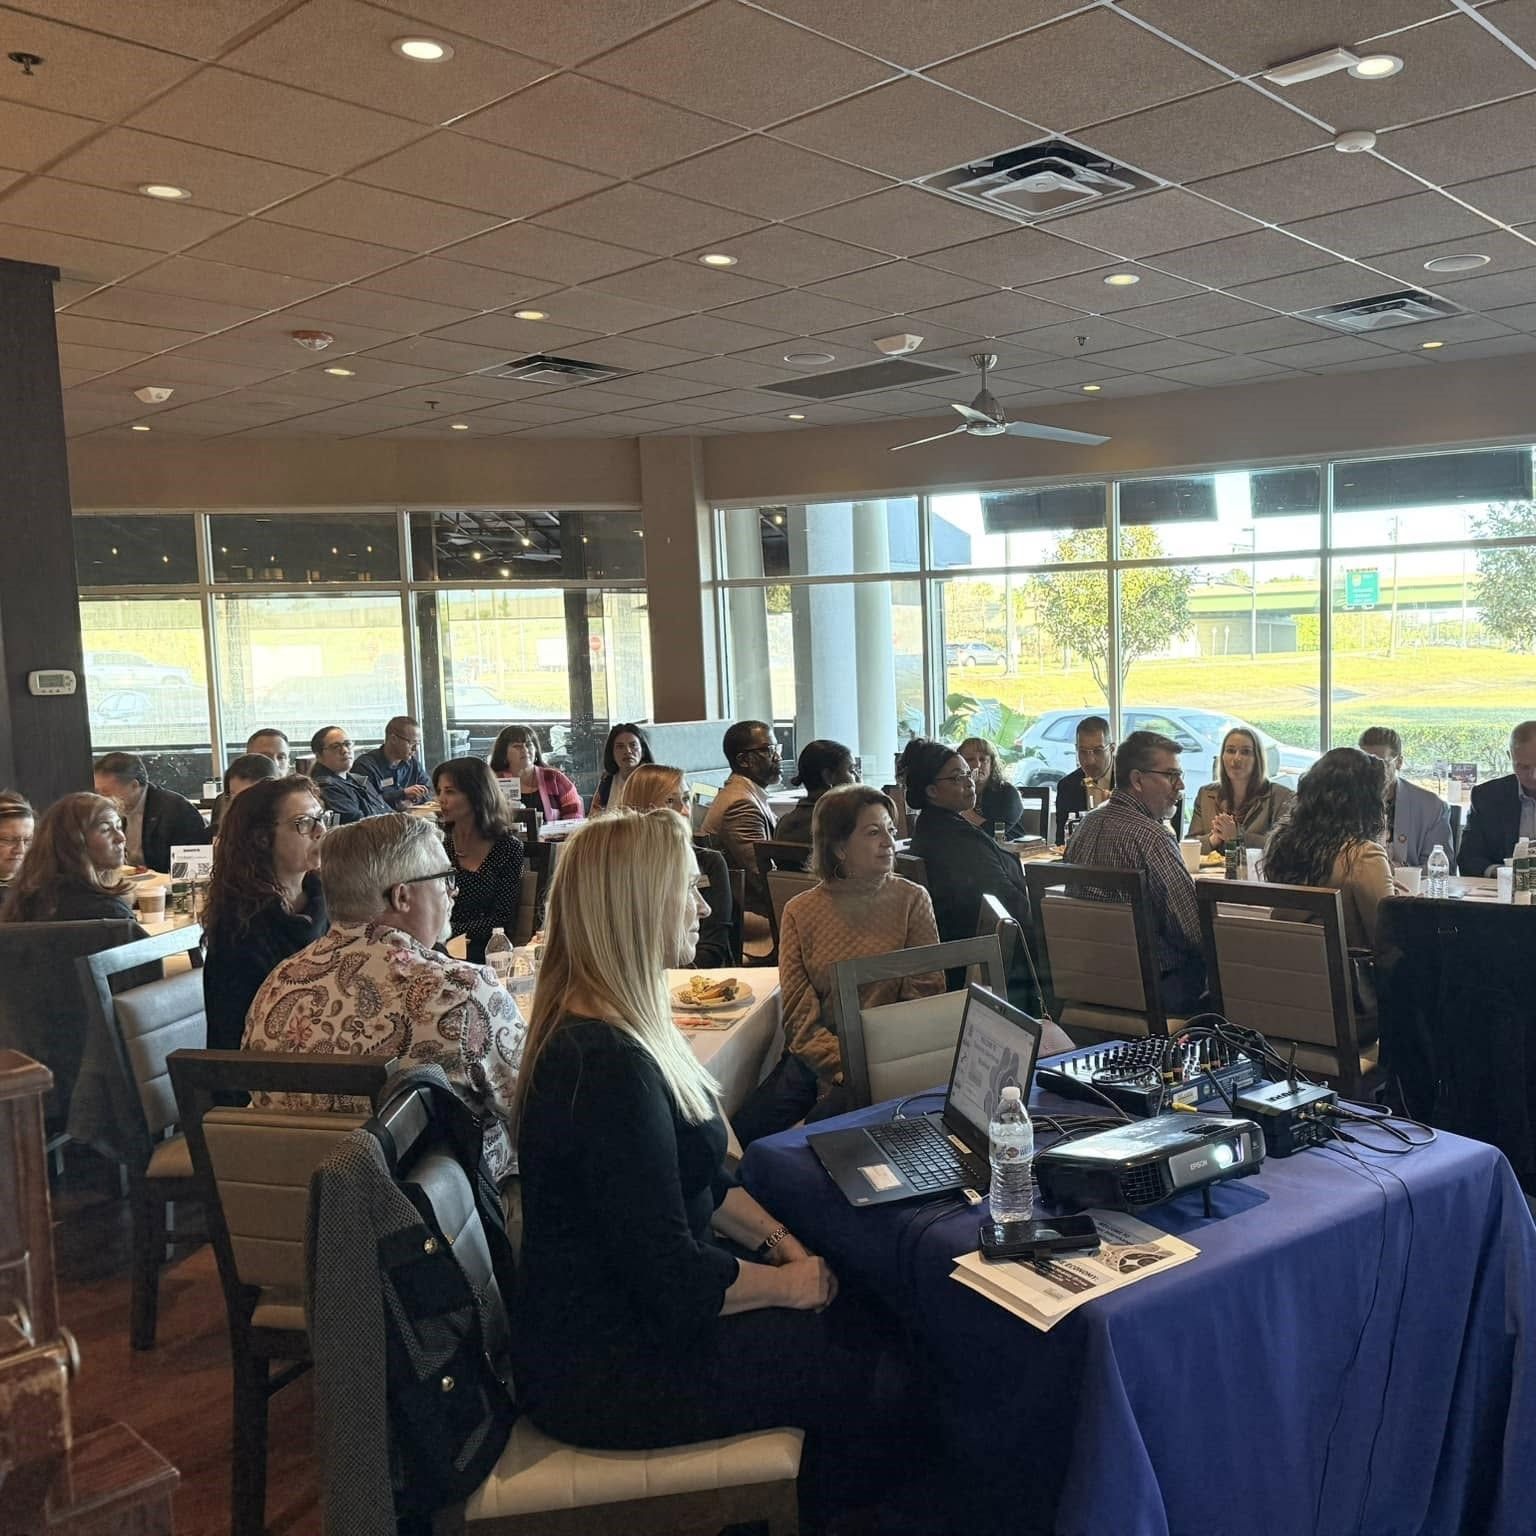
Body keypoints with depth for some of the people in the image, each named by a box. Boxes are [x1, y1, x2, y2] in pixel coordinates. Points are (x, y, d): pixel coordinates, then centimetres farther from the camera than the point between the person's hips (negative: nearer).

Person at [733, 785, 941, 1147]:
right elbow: (798, 1014, 0)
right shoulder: (800, 911, 5)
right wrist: (843, 1065, -16)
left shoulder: (911, 900, 3)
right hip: (814, 1060, 2)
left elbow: (925, 997, -1)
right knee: (744, 1131, -18)